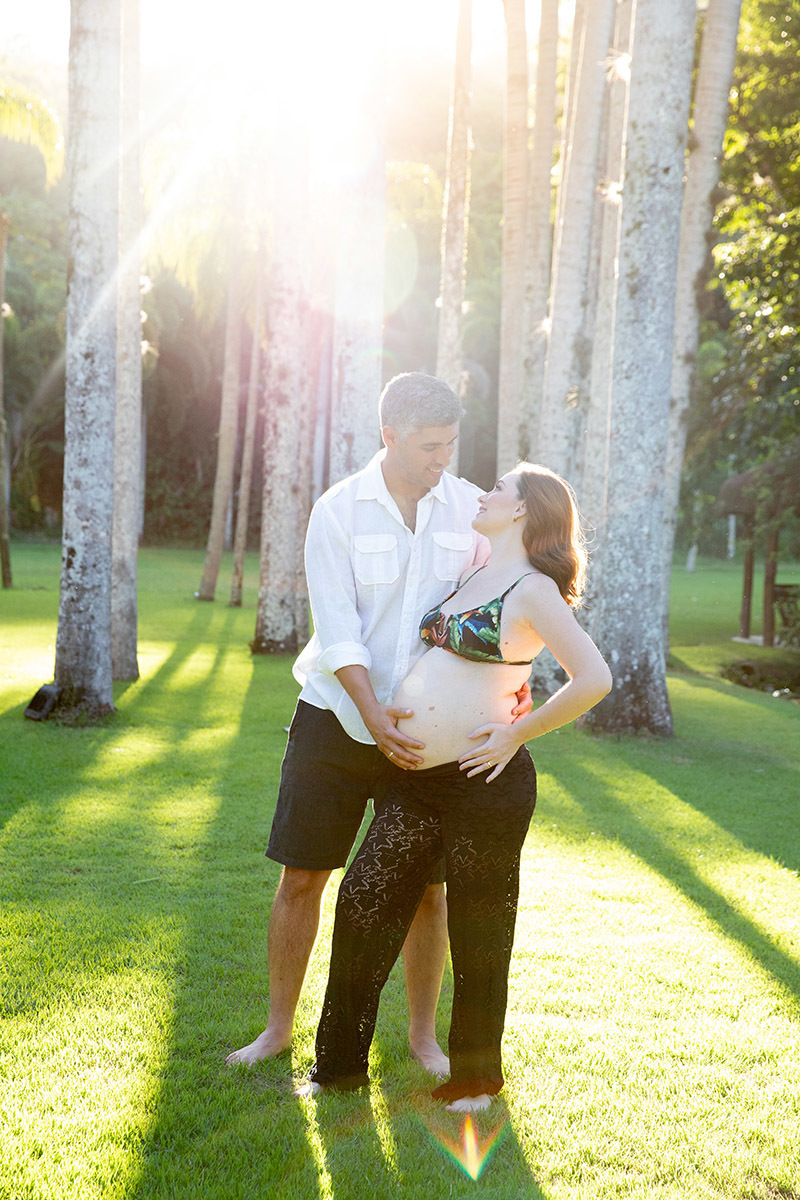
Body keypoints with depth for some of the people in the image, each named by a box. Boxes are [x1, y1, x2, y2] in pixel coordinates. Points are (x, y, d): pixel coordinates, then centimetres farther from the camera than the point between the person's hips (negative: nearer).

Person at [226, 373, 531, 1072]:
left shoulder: (468, 505, 0)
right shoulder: (339, 511, -8)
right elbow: (338, 630, -14)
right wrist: (374, 714, -26)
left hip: (424, 730, 2)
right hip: (337, 719, -1)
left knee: (428, 888, 5)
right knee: (302, 878, 4)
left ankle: (423, 1034, 24)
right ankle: (280, 1027, 22)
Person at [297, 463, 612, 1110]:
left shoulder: (533, 590, -8)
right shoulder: (471, 576, 16)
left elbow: (594, 678, -17)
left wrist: (515, 735, -12)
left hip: (484, 783, -8)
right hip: (416, 781, 8)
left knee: (477, 934, 6)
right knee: (362, 906, 7)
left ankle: (477, 1078, 24)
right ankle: (339, 1067, 21)